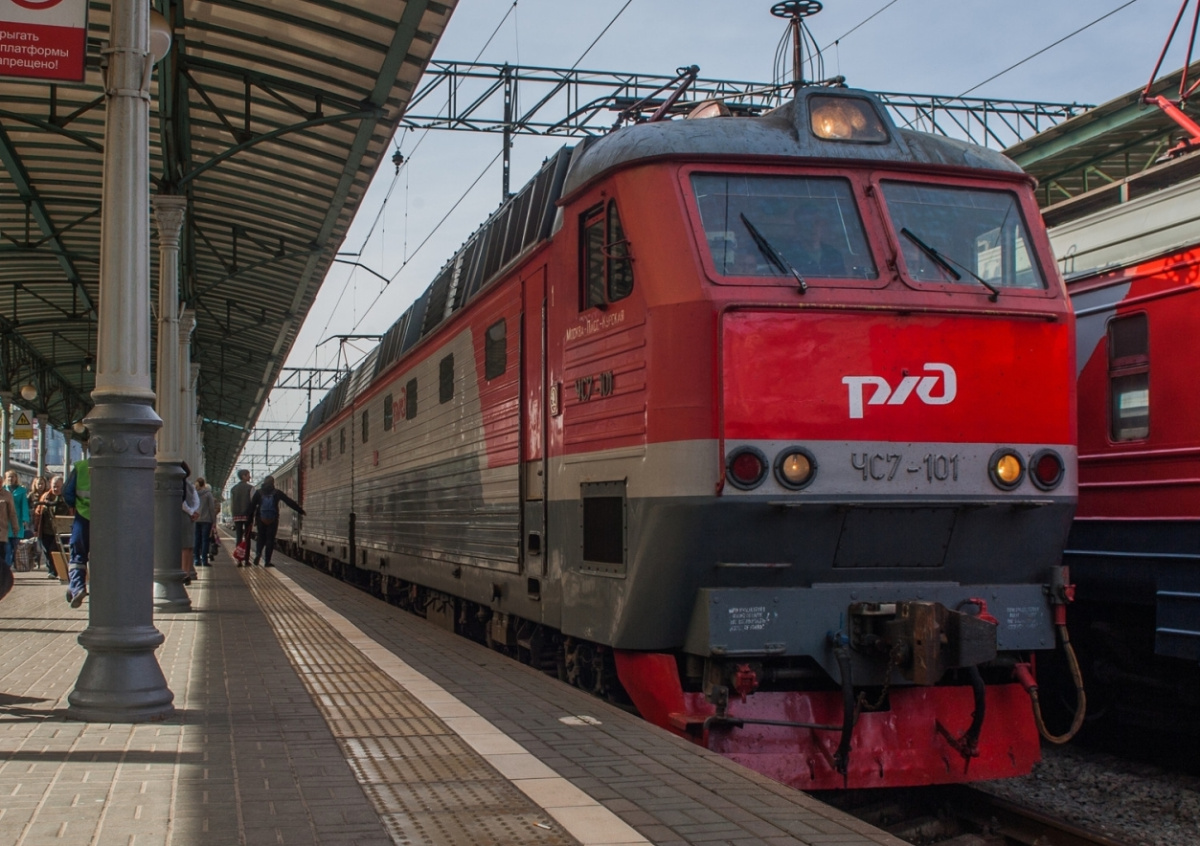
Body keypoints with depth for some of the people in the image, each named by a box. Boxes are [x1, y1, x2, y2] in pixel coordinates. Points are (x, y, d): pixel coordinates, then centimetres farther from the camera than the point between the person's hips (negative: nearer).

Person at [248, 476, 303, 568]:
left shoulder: (258, 492, 5)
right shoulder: (277, 492, 1)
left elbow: (252, 506, 1)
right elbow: (290, 502, 3)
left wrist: (251, 519, 2)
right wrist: (300, 511, 8)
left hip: (261, 519, 2)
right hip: (273, 520, -2)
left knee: (261, 538, 15)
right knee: (270, 539, 3)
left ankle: (258, 553, -10)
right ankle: (267, 561, 0)